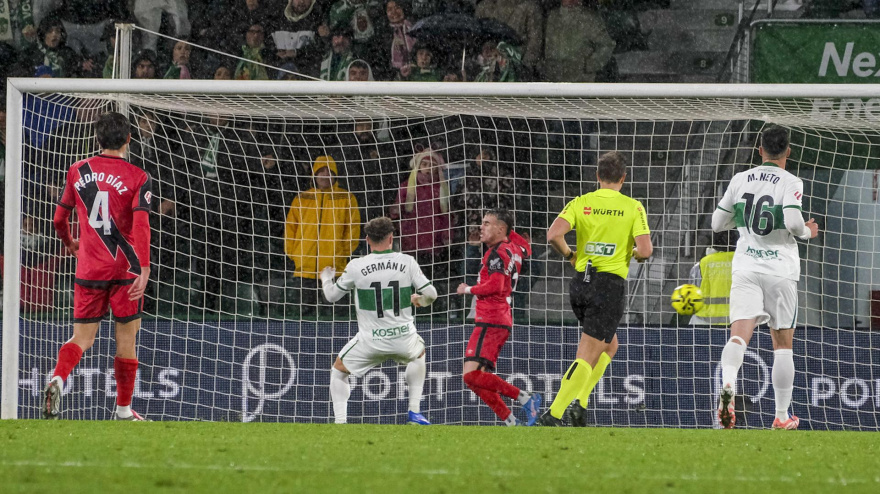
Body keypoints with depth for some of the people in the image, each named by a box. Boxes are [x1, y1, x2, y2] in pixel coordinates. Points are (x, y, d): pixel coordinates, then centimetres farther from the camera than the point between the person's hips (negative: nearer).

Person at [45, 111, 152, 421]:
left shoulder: (77, 172, 6)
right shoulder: (138, 178, -5)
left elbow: (59, 218, 15)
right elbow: (141, 224, -16)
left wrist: (69, 243, 35)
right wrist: (144, 269, -20)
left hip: (89, 269, 3)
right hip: (125, 268, -3)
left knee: (82, 338, 5)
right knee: (126, 338, 9)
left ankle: (58, 378, -25)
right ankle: (123, 410, 16)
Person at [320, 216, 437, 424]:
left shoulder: (356, 266, -6)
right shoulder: (407, 262, -4)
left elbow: (332, 296, 6)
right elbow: (431, 294, -2)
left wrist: (326, 278, 29)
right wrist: (419, 300, 23)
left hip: (370, 341, -2)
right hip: (404, 339, 2)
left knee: (338, 371, 21)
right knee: (418, 353, 36)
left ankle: (339, 424, 5)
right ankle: (414, 412, 30)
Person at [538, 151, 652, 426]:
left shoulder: (580, 203, 3)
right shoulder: (633, 208, -3)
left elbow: (554, 234, -11)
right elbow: (645, 250, -12)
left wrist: (569, 256, 7)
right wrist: (633, 254, 11)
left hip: (580, 283, 4)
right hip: (611, 287, -4)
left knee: (609, 345, 25)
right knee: (587, 357, -3)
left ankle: (580, 400, 10)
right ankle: (554, 413, -15)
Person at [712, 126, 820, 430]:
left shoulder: (740, 180, 6)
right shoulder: (790, 183, -5)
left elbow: (717, 223, 11)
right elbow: (792, 222, -20)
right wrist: (807, 232, 2)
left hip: (745, 268, 2)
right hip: (780, 268, -2)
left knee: (739, 334, -11)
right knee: (782, 343, 10)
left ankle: (728, 384, -42)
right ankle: (782, 416, 15)